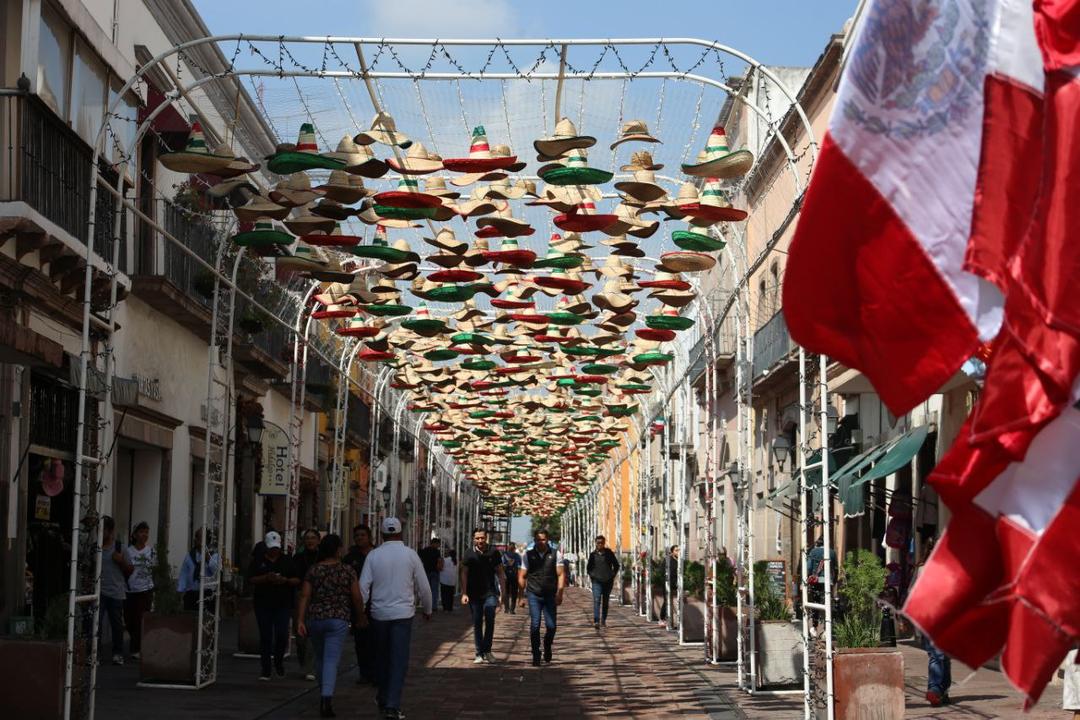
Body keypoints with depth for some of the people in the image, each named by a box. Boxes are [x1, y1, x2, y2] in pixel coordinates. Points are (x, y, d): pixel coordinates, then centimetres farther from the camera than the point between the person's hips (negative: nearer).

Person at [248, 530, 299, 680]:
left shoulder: (287, 560, 8)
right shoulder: (258, 560, 6)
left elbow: (297, 580, 7)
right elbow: (251, 579, -2)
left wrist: (285, 580, -13)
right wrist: (266, 578, -17)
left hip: (283, 604, 0)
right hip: (263, 604, 0)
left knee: (282, 634, -9)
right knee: (265, 637, 1)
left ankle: (279, 661, 18)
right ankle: (265, 669, 9)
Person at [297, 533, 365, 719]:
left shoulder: (313, 571, 2)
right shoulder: (347, 571, -3)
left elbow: (304, 596, -4)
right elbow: (357, 597, -3)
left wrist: (300, 620, -4)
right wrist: (361, 617, 13)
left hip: (315, 619, 3)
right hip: (338, 620, -3)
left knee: (320, 657, 21)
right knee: (331, 660, -7)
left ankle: (324, 694, 35)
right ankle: (327, 699, -22)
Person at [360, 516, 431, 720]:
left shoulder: (374, 555, -1)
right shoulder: (410, 554, -3)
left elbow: (363, 586, -3)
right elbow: (423, 586, 2)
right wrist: (427, 609, 16)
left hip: (379, 613, 2)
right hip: (403, 613, -2)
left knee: (382, 658, 17)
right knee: (399, 660, -4)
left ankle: (383, 700, 28)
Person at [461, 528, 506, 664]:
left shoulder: (493, 552, 0)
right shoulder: (469, 554, 1)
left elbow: (500, 572, 6)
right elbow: (464, 574, 1)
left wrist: (503, 591, 2)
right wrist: (464, 593, -7)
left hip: (490, 592, -1)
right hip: (474, 594, 1)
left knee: (490, 620, -13)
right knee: (477, 623, 4)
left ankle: (487, 650, -1)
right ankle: (479, 653, 11)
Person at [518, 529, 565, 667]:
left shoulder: (555, 554, 3)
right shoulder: (528, 555, 4)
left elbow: (561, 574, 1)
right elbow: (522, 576, 7)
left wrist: (559, 592, -10)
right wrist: (521, 596, 3)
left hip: (550, 596, 0)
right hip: (533, 595, 0)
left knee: (551, 626, -1)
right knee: (535, 625, -9)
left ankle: (547, 647, 29)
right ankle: (536, 655, 2)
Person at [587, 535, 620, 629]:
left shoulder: (609, 553, 2)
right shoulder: (593, 554, 4)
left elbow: (616, 565, 12)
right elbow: (588, 567, 16)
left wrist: (613, 575, 4)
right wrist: (591, 575, 4)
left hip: (608, 581, 1)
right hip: (597, 581, -1)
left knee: (605, 601, 10)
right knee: (596, 600, -16)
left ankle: (603, 620, 22)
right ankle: (596, 621, -24)